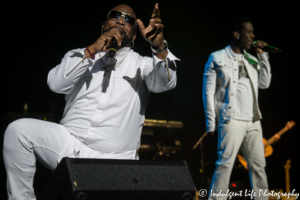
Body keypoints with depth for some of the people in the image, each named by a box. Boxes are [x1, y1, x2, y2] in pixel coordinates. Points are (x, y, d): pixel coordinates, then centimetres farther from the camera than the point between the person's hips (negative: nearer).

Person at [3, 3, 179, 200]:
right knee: (19, 130, -21)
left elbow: (166, 82, -9)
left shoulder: (141, 64, 13)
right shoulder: (79, 56, 17)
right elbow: (56, 83, -3)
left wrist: (159, 45, -28)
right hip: (70, 144, 1)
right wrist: (92, 50, -11)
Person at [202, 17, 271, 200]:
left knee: (258, 164, 8)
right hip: (231, 121, -6)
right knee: (225, 164, -9)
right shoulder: (217, 58, 0)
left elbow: (265, 83, 13)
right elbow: (208, 92, -3)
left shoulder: (252, 60, 16)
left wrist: (262, 56, 8)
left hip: (253, 121, 6)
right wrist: (211, 123, -9)